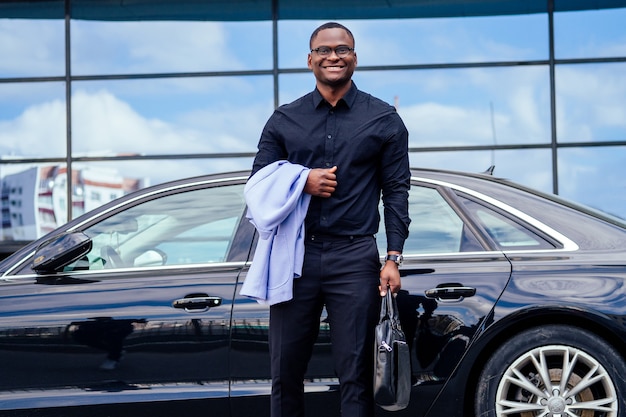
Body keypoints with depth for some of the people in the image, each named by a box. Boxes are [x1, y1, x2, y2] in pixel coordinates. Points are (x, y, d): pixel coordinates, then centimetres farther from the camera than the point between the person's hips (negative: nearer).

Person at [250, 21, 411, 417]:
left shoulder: (384, 120, 6)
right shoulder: (284, 120, 11)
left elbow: (396, 192, 3)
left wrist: (393, 259, -6)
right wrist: (303, 182, -9)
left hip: (354, 258, -2)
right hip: (295, 255, 2)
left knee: (356, 373, 0)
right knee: (285, 371, 5)